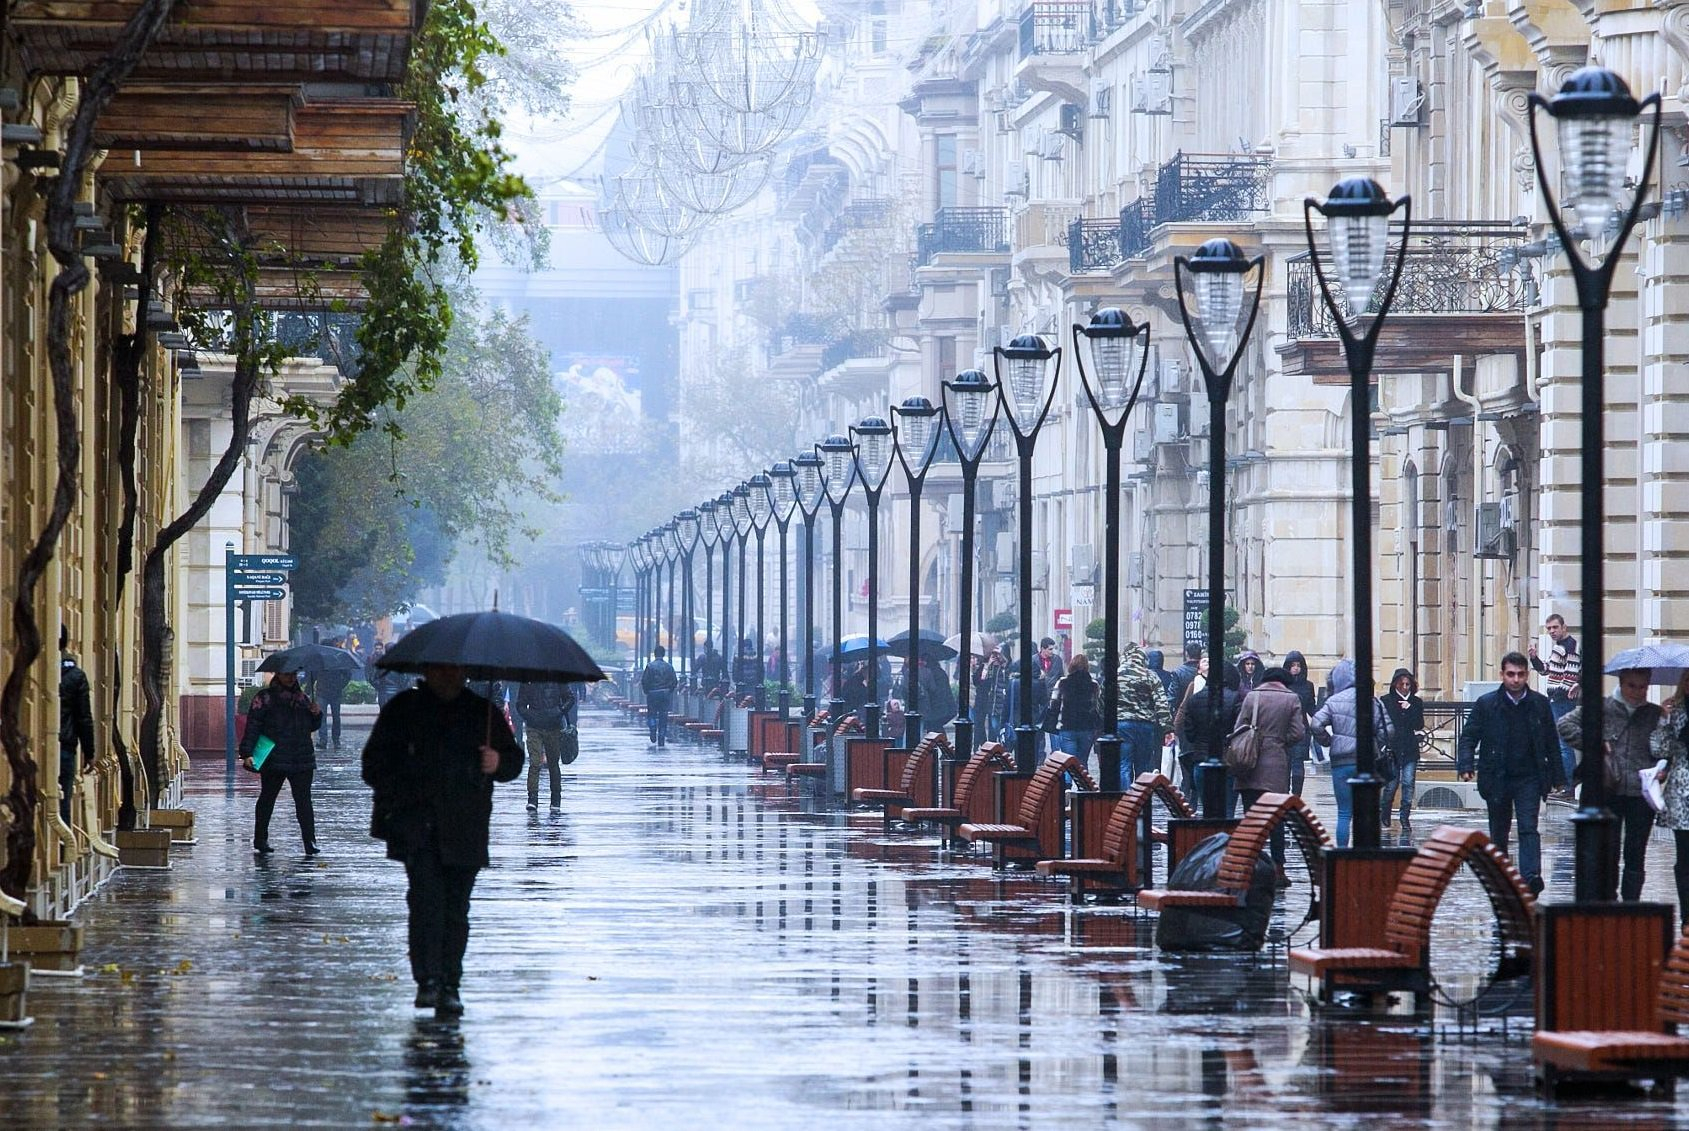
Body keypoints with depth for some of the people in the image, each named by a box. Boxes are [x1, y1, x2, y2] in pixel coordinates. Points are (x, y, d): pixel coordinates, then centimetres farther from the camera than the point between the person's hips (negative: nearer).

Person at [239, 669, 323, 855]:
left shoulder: (303, 698, 15)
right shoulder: (265, 698, -1)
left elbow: (312, 727, 23)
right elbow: (252, 726, -7)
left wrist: (316, 714, 1)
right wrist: (247, 753, -16)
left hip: (301, 761, 3)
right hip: (274, 761, -3)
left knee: (304, 801, -2)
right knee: (267, 799, 7)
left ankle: (310, 843, -4)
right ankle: (260, 841, 18)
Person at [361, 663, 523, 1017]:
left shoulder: (483, 712, 14)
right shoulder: (402, 710, 12)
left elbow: (514, 759, 19)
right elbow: (374, 763, 13)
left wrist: (498, 763, -5)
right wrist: (401, 791, -5)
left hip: (464, 829, 2)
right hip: (416, 825, -2)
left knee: (456, 907, 1)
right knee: (426, 895, -18)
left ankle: (450, 986, 8)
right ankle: (427, 980, -20)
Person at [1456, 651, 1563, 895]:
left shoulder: (1540, 704, 3)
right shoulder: (1486, 704, -1)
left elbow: (1552, 742, 8)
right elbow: (1469, 736, -1)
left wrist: (1557, 776, 7)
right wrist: (1466, 765, -17)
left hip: (1529, 778, -1)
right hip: (1497, 779, 1)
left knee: (1529, 828, -13)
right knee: (1499, 832, 12)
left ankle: (1531, 877, -25)